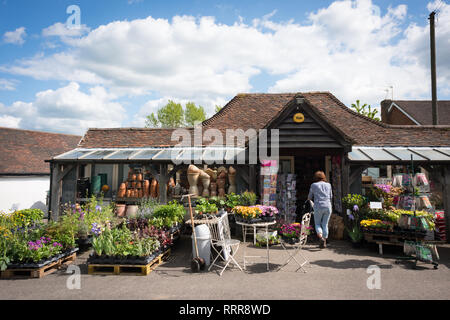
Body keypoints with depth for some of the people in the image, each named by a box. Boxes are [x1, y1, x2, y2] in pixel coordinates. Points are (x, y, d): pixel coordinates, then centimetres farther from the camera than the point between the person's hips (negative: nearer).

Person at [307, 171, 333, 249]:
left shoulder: (314, 185, 2)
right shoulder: (328, 185, 10)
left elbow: (309, 197, 10)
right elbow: (331, 197, 20)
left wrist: (310, 199, 33)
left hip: (318, 207, -2)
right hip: (328, 207, 3)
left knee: (317, 224, 11)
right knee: (325, 224, 11)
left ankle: (321, 237, -13)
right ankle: (324, 243, 10)